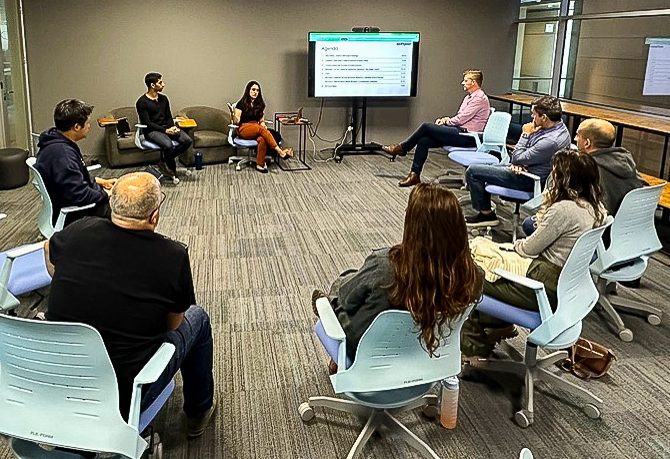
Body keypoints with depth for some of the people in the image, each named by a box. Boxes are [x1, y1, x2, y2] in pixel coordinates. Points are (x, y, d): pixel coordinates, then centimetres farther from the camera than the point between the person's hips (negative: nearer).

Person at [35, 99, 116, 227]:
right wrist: (106, 195, -16)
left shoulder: (56, 142, 2)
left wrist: (99, 181, 11)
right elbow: (79, 195, -32)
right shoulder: (61, 153, -30)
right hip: (71, 216, -11)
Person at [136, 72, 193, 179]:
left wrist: (172, 127, -8)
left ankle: (164, 161, -3)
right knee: (168, 144, -36)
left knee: (188, 141, -17)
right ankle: (171, 167, -8)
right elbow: (147, 123, -15)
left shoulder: (163, 98, 11)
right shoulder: (142, 102, -9)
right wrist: (165, 130, -22)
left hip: (166, 128, 7)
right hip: (151, 131, -7)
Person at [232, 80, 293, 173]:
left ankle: (260, 165, -33)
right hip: (243, 130, -4)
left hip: (256, 129, 4)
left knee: (262, 139, -34)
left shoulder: (260, 104, 14)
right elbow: (236, 121, -4)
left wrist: (263, 124, -4)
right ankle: (280, 151, -39)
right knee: (261, 129, -34)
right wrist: (236, 119, -29)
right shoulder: (241, 103, -1)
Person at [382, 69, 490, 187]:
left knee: (426, 126, -15)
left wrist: (446, 121, 0)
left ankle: (402, 148, 3)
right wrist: (446, 119, 4)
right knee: (423, 141, -9)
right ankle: (414, 175, -8)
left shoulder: (480, 98, -10)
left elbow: (460, 119, -15)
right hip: (460, 132, 9)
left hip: (467, 137, -9)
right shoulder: (469, 97, 21)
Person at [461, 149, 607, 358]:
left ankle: (473, 339, 22)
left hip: (548, 289, -9)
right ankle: (497, 325, 26)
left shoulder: (564, 209, -24)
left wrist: (516, 244, 7)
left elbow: (529, 249, -12)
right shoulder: (595, 208, 2)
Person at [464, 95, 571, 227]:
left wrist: (526, 135, -13)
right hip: (525, 170, 10)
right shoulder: (558, 125, -1)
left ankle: (486, 214, 4)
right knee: (483, 168, 22)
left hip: (527, 180, -10)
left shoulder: (551, 141, -32)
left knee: (472, 171, -7)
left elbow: (517, 158, -23)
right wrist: (518, 163, -8)